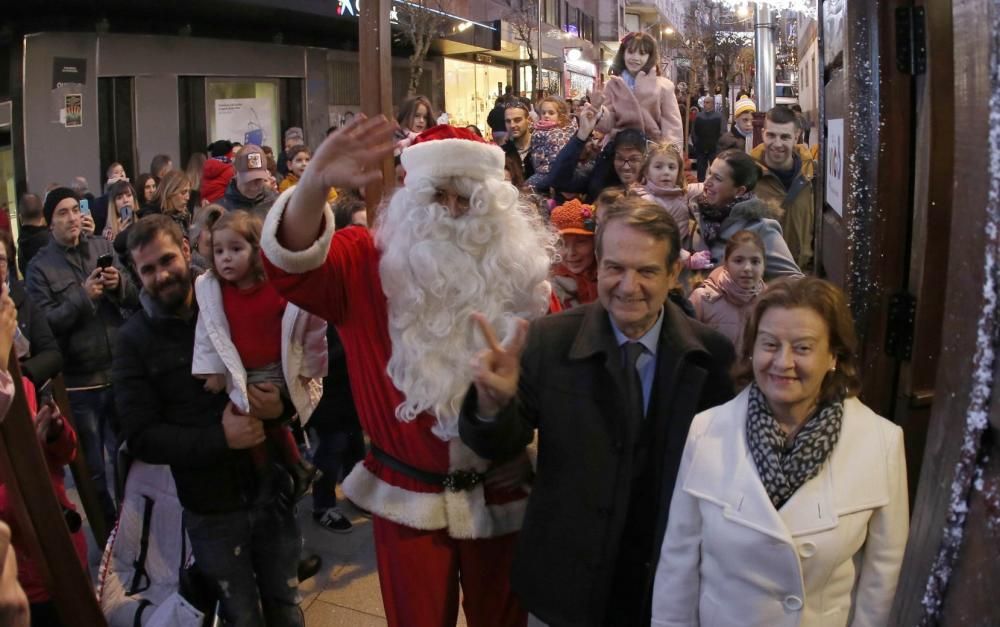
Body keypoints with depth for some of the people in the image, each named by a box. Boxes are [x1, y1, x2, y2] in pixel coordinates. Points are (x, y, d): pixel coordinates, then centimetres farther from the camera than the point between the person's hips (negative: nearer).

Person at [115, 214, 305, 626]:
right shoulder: (134, 341, -5)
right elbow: (141, 437, -11)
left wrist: (282, 405, -19)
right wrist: (220, 438, -23)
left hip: (272, 488, 1)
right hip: (211, 509, -1)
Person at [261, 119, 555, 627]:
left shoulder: (521, 271, -4)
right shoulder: (371, 264, -10)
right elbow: (292, 266, -28)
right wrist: (314, 185, -45)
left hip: (499, 494, 2)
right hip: (407, 496, -1)